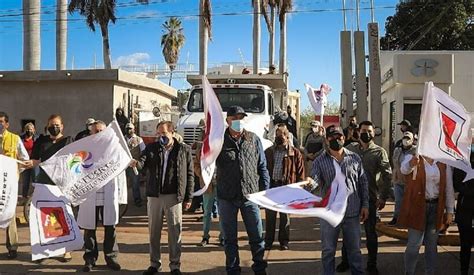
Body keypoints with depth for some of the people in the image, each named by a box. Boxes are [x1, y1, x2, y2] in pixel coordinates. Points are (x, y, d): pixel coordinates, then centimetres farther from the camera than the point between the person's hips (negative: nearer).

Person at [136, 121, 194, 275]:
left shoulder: (184, 150, 1)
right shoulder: (151, 148, 6)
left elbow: (190, 175, 2)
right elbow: (142, 163, -7)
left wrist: (188, 198, -1)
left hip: (174, 197, -2)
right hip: (154, 196, 3)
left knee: (175, 232, 4)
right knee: (154, 231, 11)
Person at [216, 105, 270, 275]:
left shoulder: (254, 140, 5)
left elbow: (262, 167, 8)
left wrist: (265, 190, 2)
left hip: (250, 195, 1)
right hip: (226, 197, 0)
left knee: (257, 236, 7)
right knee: (230, 238, 10)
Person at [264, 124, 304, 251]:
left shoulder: (295, 153, 1)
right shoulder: (269, 152, 10)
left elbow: (300, 172, 0)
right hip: (271, 185, 2)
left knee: (285, 216, 8)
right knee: (269, 215, 7)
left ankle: (284, 241, 20)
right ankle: (268, 241, 17)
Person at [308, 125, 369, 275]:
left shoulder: (355, 158, 3)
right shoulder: (319, 161, -2)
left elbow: (363, 183, 7)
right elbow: (314, 181, -14)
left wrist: (365, 205, 3)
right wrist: (308, 183, -38)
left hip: (352, 213, 1)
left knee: (354, 248, 15)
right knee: (328, 250, 10)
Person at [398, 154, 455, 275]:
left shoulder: (443, 163, 5)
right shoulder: (412, 158, -4)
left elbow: (449, 188, 7)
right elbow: (404, 169, -28)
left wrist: (450, 211, 4)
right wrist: (410, 164, -52)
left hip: (436, 207, 3)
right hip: (417, 207, -3)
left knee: (432, 245, 11)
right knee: (414, 244, -2)